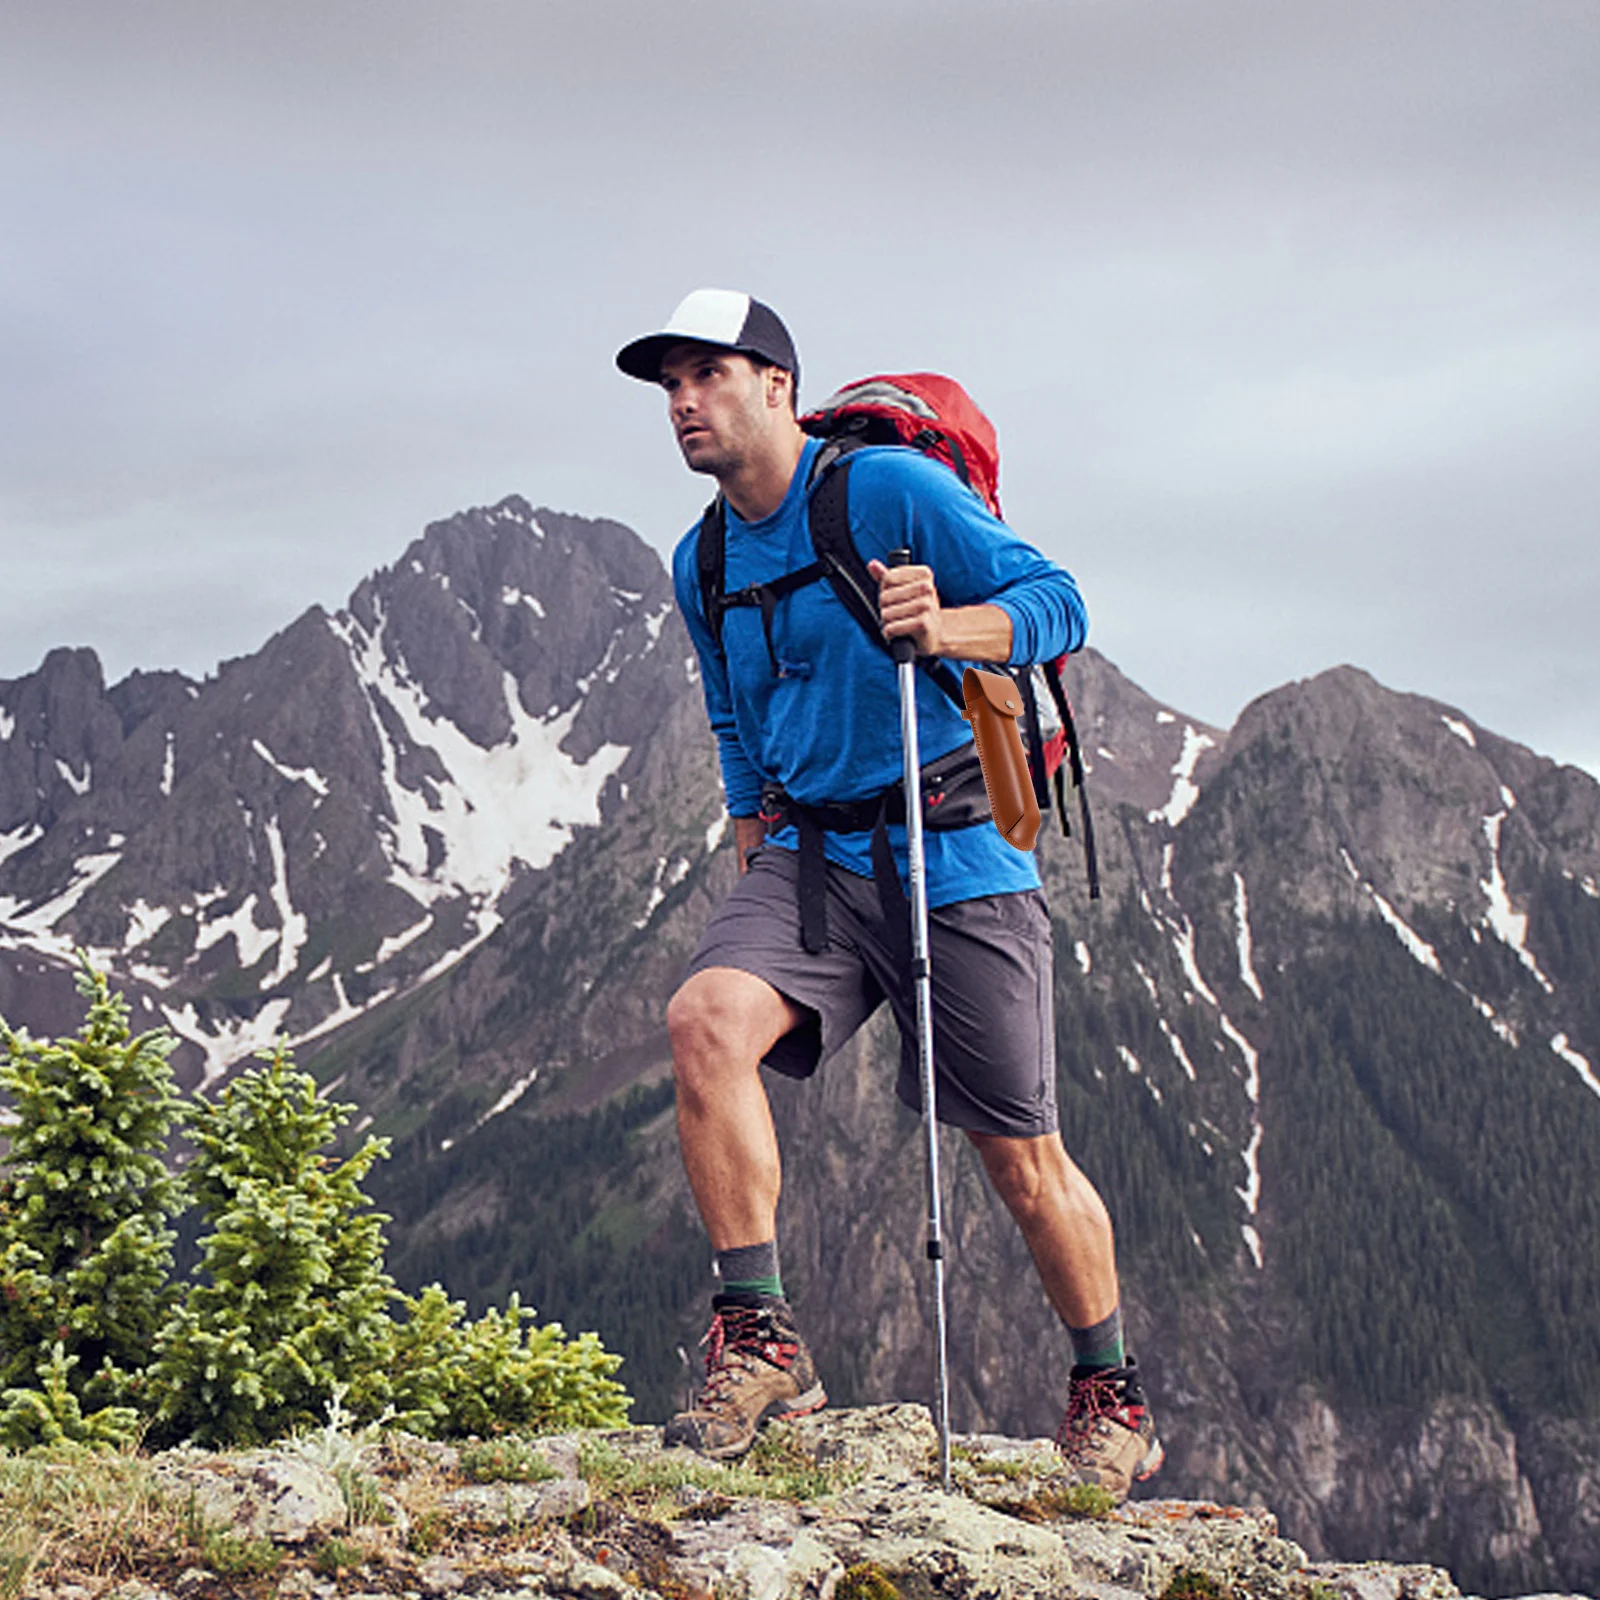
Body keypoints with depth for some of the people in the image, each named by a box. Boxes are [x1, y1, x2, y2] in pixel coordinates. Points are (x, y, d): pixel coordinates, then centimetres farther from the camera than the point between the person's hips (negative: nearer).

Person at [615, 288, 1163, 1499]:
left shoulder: (891, 487, -8)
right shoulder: (702, 564, 12)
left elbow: (1057, 604, -12)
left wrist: (942, 627, -30)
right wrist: (754, 846, 17)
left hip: (959, 864, -4)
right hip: (812, 861, 5)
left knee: (1021, 1160, 3)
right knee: (706, 1017, -26)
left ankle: (1111, 1397, 26)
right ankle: (761, 1341, -20)